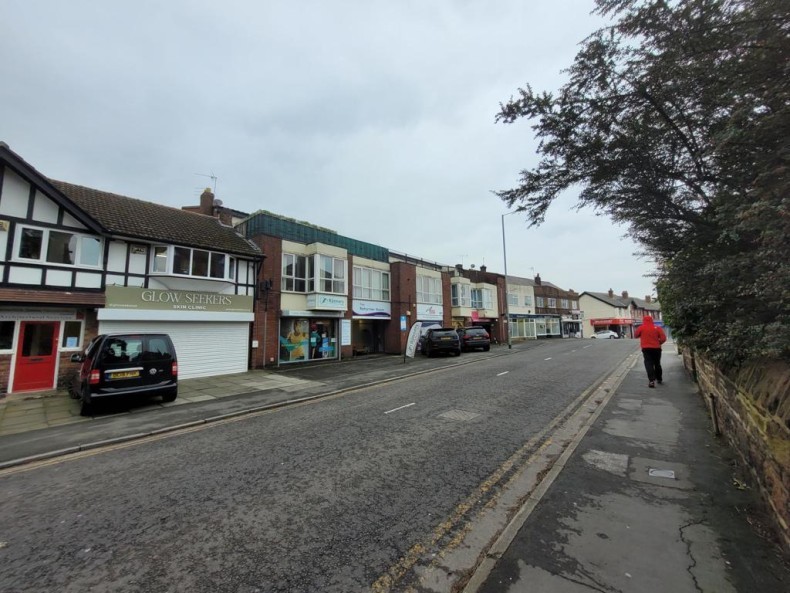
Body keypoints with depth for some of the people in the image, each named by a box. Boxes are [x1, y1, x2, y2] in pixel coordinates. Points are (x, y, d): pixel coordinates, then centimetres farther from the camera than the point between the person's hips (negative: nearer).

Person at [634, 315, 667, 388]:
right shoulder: (657, 328, -1)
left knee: (649, 364, -4)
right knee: (657, 364, 18)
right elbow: (663, 338, -5)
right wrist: (658, 343, 11)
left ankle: (651, 380, -17)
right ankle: (659, 379, 30)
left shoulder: (641, 328, -5)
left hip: (646, 348, -2)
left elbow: (636, 336, 8)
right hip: (656, 348, 3)